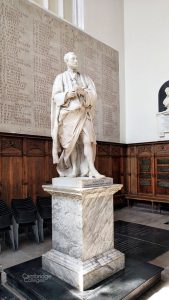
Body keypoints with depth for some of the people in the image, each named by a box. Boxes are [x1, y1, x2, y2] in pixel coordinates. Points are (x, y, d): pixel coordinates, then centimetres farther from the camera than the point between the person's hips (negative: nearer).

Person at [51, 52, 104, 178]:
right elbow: (56, 97, -2)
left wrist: (83, 91, -16)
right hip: (68, 114, -2)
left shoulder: (85, 78, 16)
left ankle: (92, 170, -14)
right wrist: (68, 95, -21)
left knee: (88, 140, -12)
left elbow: (94, 94, 5)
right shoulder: (60, 78, 8)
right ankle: (74, 170, 8)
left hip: (83, 114, 2)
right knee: (71, 143, -1)